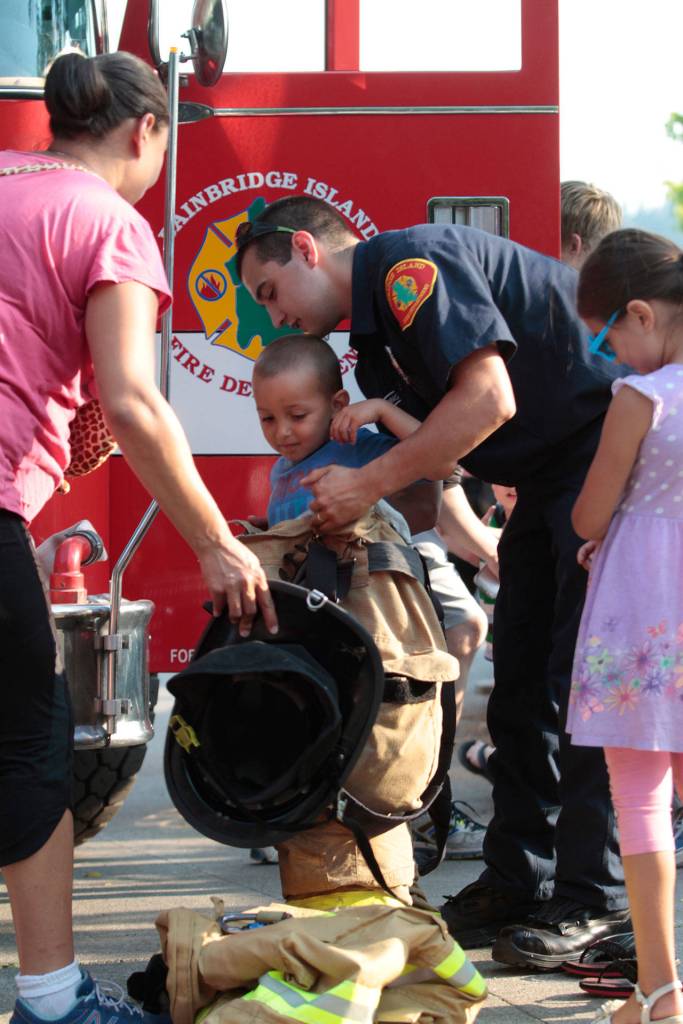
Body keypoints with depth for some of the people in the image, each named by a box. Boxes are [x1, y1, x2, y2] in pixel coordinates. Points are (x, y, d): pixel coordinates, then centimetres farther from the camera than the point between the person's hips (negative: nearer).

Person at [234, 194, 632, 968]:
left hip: (609, 446, -11)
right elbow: (438, 452, 14)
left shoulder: (409, 264, -17)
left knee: (583, 679, -10)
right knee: (521, 687, 10)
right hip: (549, 475, 11)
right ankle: (516, 882, 16)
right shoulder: (374, 330, 14)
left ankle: (591, 897, -4)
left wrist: (370, 484, -21)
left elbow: (488, 398, -27)